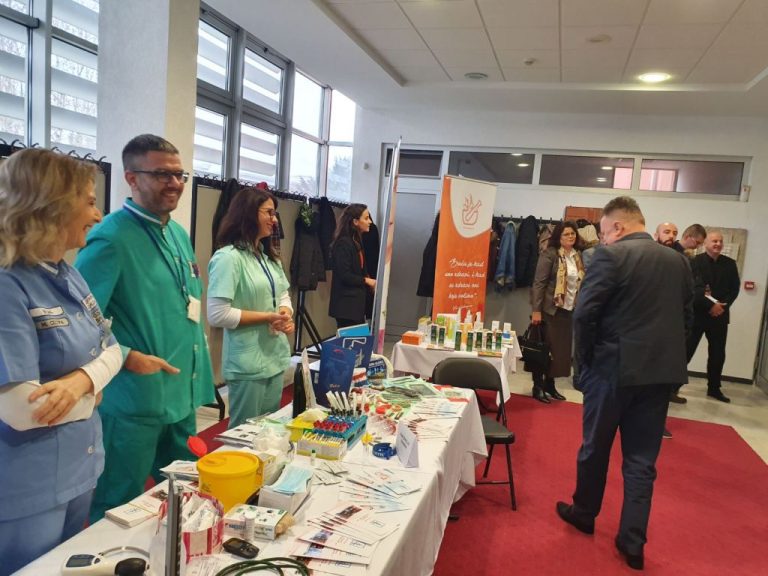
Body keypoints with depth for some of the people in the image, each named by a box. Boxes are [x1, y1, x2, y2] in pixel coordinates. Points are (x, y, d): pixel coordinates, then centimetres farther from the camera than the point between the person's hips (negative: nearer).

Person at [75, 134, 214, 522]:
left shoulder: (179, 234, 10)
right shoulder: (110, 238, -17)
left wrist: (197, 384, 14)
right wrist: (127, 357, -20)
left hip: (181, 398, 8)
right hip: (133, 402, -8)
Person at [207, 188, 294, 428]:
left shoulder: (269, 256, 11)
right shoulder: (228, 257, -15)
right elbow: (217, 315, -21)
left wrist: (286, 314, -6)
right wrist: (267, 317, -18)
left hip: (276, 358, 8)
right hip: (248, 364, -8)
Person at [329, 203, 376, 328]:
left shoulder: (357, 241, 14)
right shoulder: (343, 243, -15)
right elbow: (344, 275, -20)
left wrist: (370, 283, 0)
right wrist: (366, 281, -9)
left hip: (356, 301, 9)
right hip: (346, 302, -9)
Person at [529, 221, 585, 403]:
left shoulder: (577, 256, 8)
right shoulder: (550, 254, -11)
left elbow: (580, 284, 12)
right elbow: (539, 283, -14)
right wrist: (536, 310, -18)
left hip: (569, 309, 6)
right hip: (550, 309, -6)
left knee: (561, 349, 10)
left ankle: (550, 385, 22)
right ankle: (538, 387, 11)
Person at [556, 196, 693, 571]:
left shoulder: (610, 256, -12)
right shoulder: (679, 261, 7)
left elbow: (584, 314, -16)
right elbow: (687, 317, 10)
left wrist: (585, 358, -2)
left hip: (613, 367, -5)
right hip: (662, 370, 5)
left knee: (595, 447, 14)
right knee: (642, 459, 12)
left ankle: (584, 513, 33)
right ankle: (632, 542, 16)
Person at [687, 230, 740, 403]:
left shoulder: (730, 264, 8)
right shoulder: (695, 262, -7)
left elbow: (735, 288, 7)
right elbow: (693, 288, -15)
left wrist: (724, 305, -8)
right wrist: (710, 305, -20)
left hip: (720, 315, 5)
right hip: (697, 313, -5)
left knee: (718, 354, 12)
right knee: (686, 350, -4)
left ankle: (714, 388, 25)